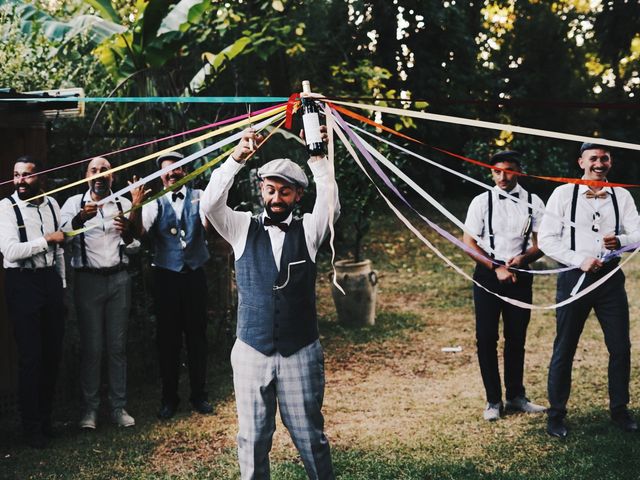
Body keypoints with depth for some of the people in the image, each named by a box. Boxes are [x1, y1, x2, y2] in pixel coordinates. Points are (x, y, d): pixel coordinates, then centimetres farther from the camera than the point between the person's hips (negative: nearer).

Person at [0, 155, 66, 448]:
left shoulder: (51, 204, 8)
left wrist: (62, 287, 13)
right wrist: (47, 239, -12)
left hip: (51, 279, 5)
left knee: (53, 354, 10)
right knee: (30, 358, -1)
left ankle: (46, 419, 26)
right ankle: (32, 428, 12)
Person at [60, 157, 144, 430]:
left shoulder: (123, 204, 10)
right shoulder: (75, 203, 4)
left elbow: (133, 246, 6)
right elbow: (62, 233, -13)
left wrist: (127, 231, -18)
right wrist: (80, 218, -32)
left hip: (118, 279, 2)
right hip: (88, 280, -2)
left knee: (118, 346, 4)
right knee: (91, 347, -2)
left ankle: (119, 407, 9)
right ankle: (90, 408, 6)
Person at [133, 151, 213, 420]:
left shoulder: (198, 197, 2)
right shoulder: (155, 203, 0)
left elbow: (207, 223, -18)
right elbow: (139, 232, -17)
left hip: (194, 275, 0)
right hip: (166, 276, 0)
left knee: (197, 335, 9)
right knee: (168, 337, 7)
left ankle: (199, 395, 22)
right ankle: (169, 399, 19)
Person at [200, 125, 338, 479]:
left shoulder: (308, 231, 3)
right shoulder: (243, 229, 4)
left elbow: (330, 204, -15)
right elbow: (210, 204, -13)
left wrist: (317, 158, -25)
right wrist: (238, 157, -21)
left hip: (301, 353, 0)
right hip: (252, 352, 1)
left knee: (310, 437, 6)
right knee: (253, 439, 8)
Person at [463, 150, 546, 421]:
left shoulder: (533, 203, 3)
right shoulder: (481, 202, -1)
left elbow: (541, 243, 5)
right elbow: (468, 243, -2)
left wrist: (523, 258, -15)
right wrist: (496, 268, -11)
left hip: (520, 275, 1)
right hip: (487, 275, -1)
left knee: (517, 338, 9)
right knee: (486, 338, 0)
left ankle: (516, 396, 23)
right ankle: (493, 400, 11)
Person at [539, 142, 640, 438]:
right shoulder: (563, 194, -2)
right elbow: (547, 239, -4)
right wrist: (579, 260, -15)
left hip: (610, 278, 3)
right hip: (574, 278, -3)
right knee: (564, 349, 4)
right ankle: (556, 415, 16)